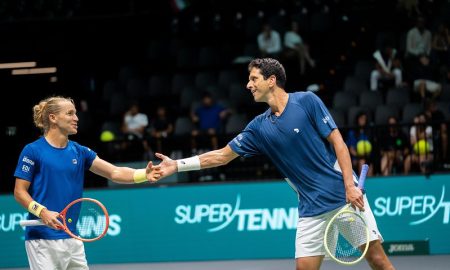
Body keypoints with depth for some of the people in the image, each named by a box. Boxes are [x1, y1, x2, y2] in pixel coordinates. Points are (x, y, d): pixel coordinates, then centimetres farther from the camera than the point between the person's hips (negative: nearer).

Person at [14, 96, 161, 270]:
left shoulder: (79, 152, 10)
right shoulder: (33, 151, -5)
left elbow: (115, 173, 3)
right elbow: (19, 192, -5)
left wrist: (144, 174, -14)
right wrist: (42, 212, -21)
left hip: (72, 238, 6)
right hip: (42, 239, -6)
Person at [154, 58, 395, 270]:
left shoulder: (306, 101, -6)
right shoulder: (259, 127, 7)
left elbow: (337, 142, -8)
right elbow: (223, 155, 12)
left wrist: (350, 186, -17)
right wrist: (177, 165, 6)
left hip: (345, 195, -4)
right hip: (312, 207, 5)